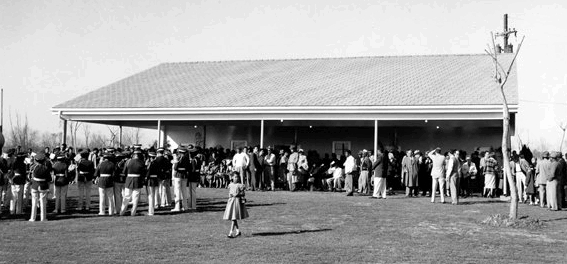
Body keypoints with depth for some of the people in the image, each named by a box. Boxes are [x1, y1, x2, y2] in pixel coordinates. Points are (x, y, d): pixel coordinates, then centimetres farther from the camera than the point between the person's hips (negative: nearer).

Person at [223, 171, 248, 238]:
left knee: (234, 217, -11)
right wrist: (230, 195, 0)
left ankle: (231, 232, -13)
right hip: (231, 201, 6)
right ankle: (237, 231, 23)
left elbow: (243, 193, -5)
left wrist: (238, 194, -19)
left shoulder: (240, 185, -4)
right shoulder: (230, 185, 11)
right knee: (232, 218, 9)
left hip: (237, 201, -6)